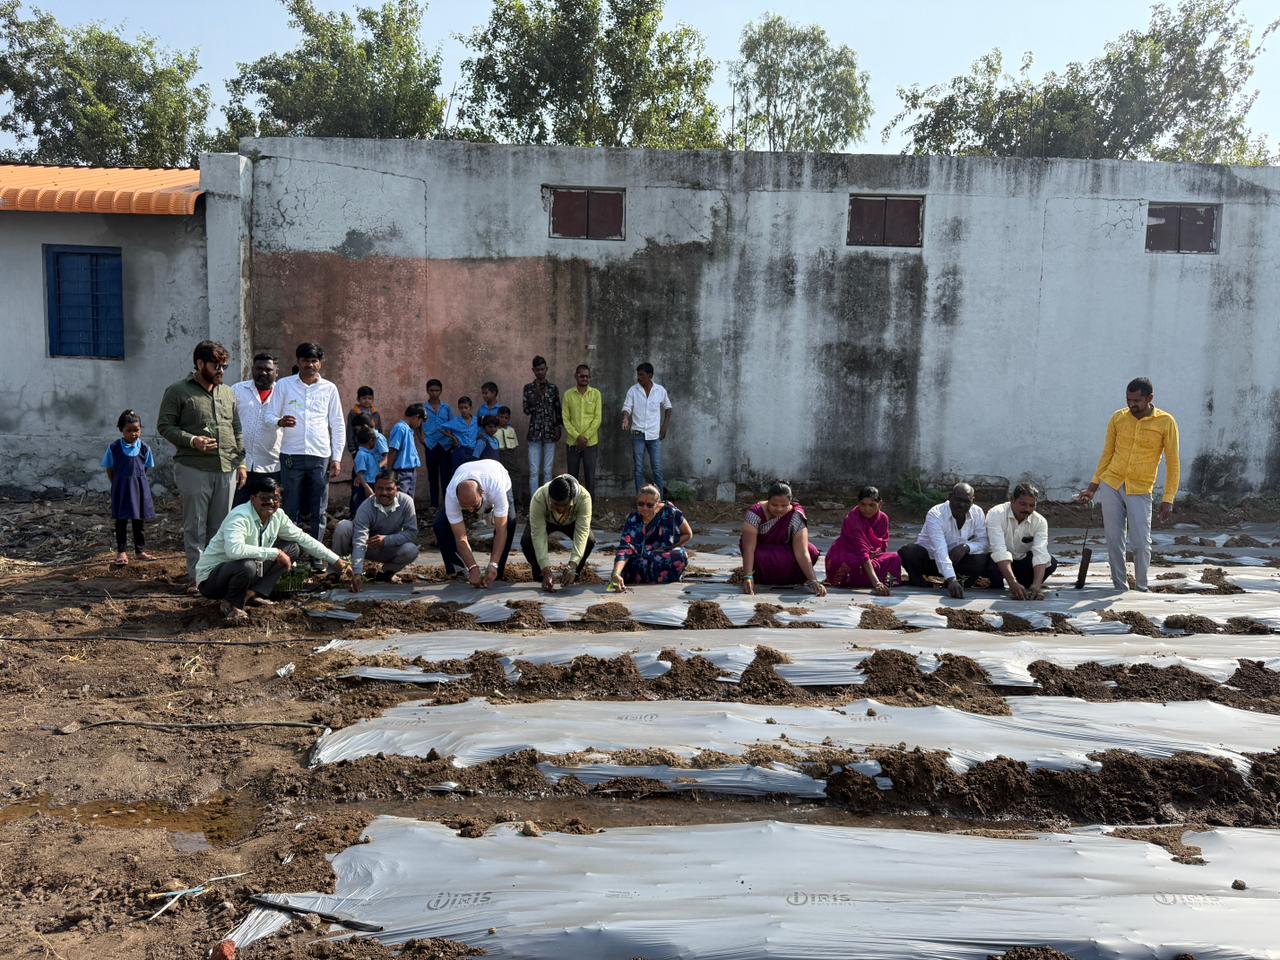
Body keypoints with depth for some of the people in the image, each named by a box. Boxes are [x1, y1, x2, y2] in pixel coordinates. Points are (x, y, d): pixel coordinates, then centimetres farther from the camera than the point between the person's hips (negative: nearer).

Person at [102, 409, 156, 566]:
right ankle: (121, 552, 11)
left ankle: (140, 550, 20)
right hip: (121, 488, -2)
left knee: (138, 520, 11)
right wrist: (118, 484, -4)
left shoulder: (144, 448, -1)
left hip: (139, 488, 2)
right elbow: (110, 470, 1)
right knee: (121, 520, 4)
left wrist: (137, 481, 1)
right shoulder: (114, 448, -6)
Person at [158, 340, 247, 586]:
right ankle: (197, 579, 7)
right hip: (194, 469, -4)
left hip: (227, 469, 5)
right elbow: (164, 425, -3)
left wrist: (241, 462, 11)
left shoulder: (228, 392, 16)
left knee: (220, 527, 9)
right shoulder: (178, 392, 0)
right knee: (196, 528, 1)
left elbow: (237, 430, 18)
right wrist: (192, 441, -18)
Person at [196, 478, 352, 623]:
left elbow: (304, 539, 6)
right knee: (247, 565, -40)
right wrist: (275, 553, -35)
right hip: (211, 578, -8)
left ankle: (252, 593, -4)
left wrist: (337, 561, 6)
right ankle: (231, 605, -9)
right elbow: (234, 550, -44)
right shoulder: (240, 517, -27)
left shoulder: (278, 515, -4)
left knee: (293, 548, 4)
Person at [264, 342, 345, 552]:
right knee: (290, 509, 1)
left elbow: (338, 425, 10)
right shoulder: (284, 385, 5)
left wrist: (337, 458, 3)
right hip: (292, 455, -1)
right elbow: (268, 415, 3)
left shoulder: (329, 388, 8)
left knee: (318, 512, 5)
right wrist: (280, 421, -21)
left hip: (320, 457, 1)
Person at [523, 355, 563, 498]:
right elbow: (526, 410, -3)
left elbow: (558, 410, 9)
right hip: (534, 433, -1)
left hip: (550, 433, 1)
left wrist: (558, 428, 0)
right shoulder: (528, 388, 4)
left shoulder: (553, 388, 7)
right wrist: (536, 395, -12)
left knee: (548, 470, 3)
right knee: (534, 471, -2)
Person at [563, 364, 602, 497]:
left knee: (590, 476, 1)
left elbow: (598, 418, -3)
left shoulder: (596, 394, 0)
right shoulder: (568, 394, 2)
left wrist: (585, 437, -12)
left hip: (591, 442, -1)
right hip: (573, 442, 1)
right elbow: (566, 419, 0)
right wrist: (577, 437, -11)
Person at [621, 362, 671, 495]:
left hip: (655, 435, 0)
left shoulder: (660, 390, 0)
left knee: (657, 468, 0)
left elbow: (668, 408, 13)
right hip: (638, 434, 0)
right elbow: (627, 407, -6)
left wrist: (665, 426, 5)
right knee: (639, 469, 4)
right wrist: (625, 419, -28)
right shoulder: (633, 390, -2)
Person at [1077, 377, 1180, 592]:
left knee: (1141, 543, -6)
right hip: (1111, 485, 2)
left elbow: (1173, 463, -2)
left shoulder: (1166, 422, -4)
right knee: (1114, 541, 3)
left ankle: (1142, 588, 13)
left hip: (1140, 491, -2)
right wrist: (1093, 485, 7)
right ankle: (1120, 587, 13)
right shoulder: (1118, 418, 4)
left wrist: (1168, 499, -7)